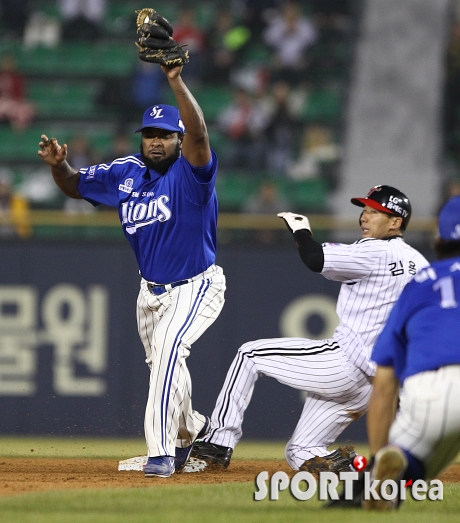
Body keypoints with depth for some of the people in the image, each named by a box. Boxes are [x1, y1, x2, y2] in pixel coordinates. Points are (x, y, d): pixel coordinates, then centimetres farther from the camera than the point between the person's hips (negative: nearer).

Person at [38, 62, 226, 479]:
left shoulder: (190, 172, -19)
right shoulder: (126, 173, -2)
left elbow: (198, 134, -40)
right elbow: (74, 186, 10)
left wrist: (176, 81, -50)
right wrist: (58, 164, -13)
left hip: (196, 285, -7)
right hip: (151, 289, 7)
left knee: (168, 347, -29)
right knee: (162, 366, 17)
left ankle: (162, 451, -28)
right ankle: (190, 429, 47)